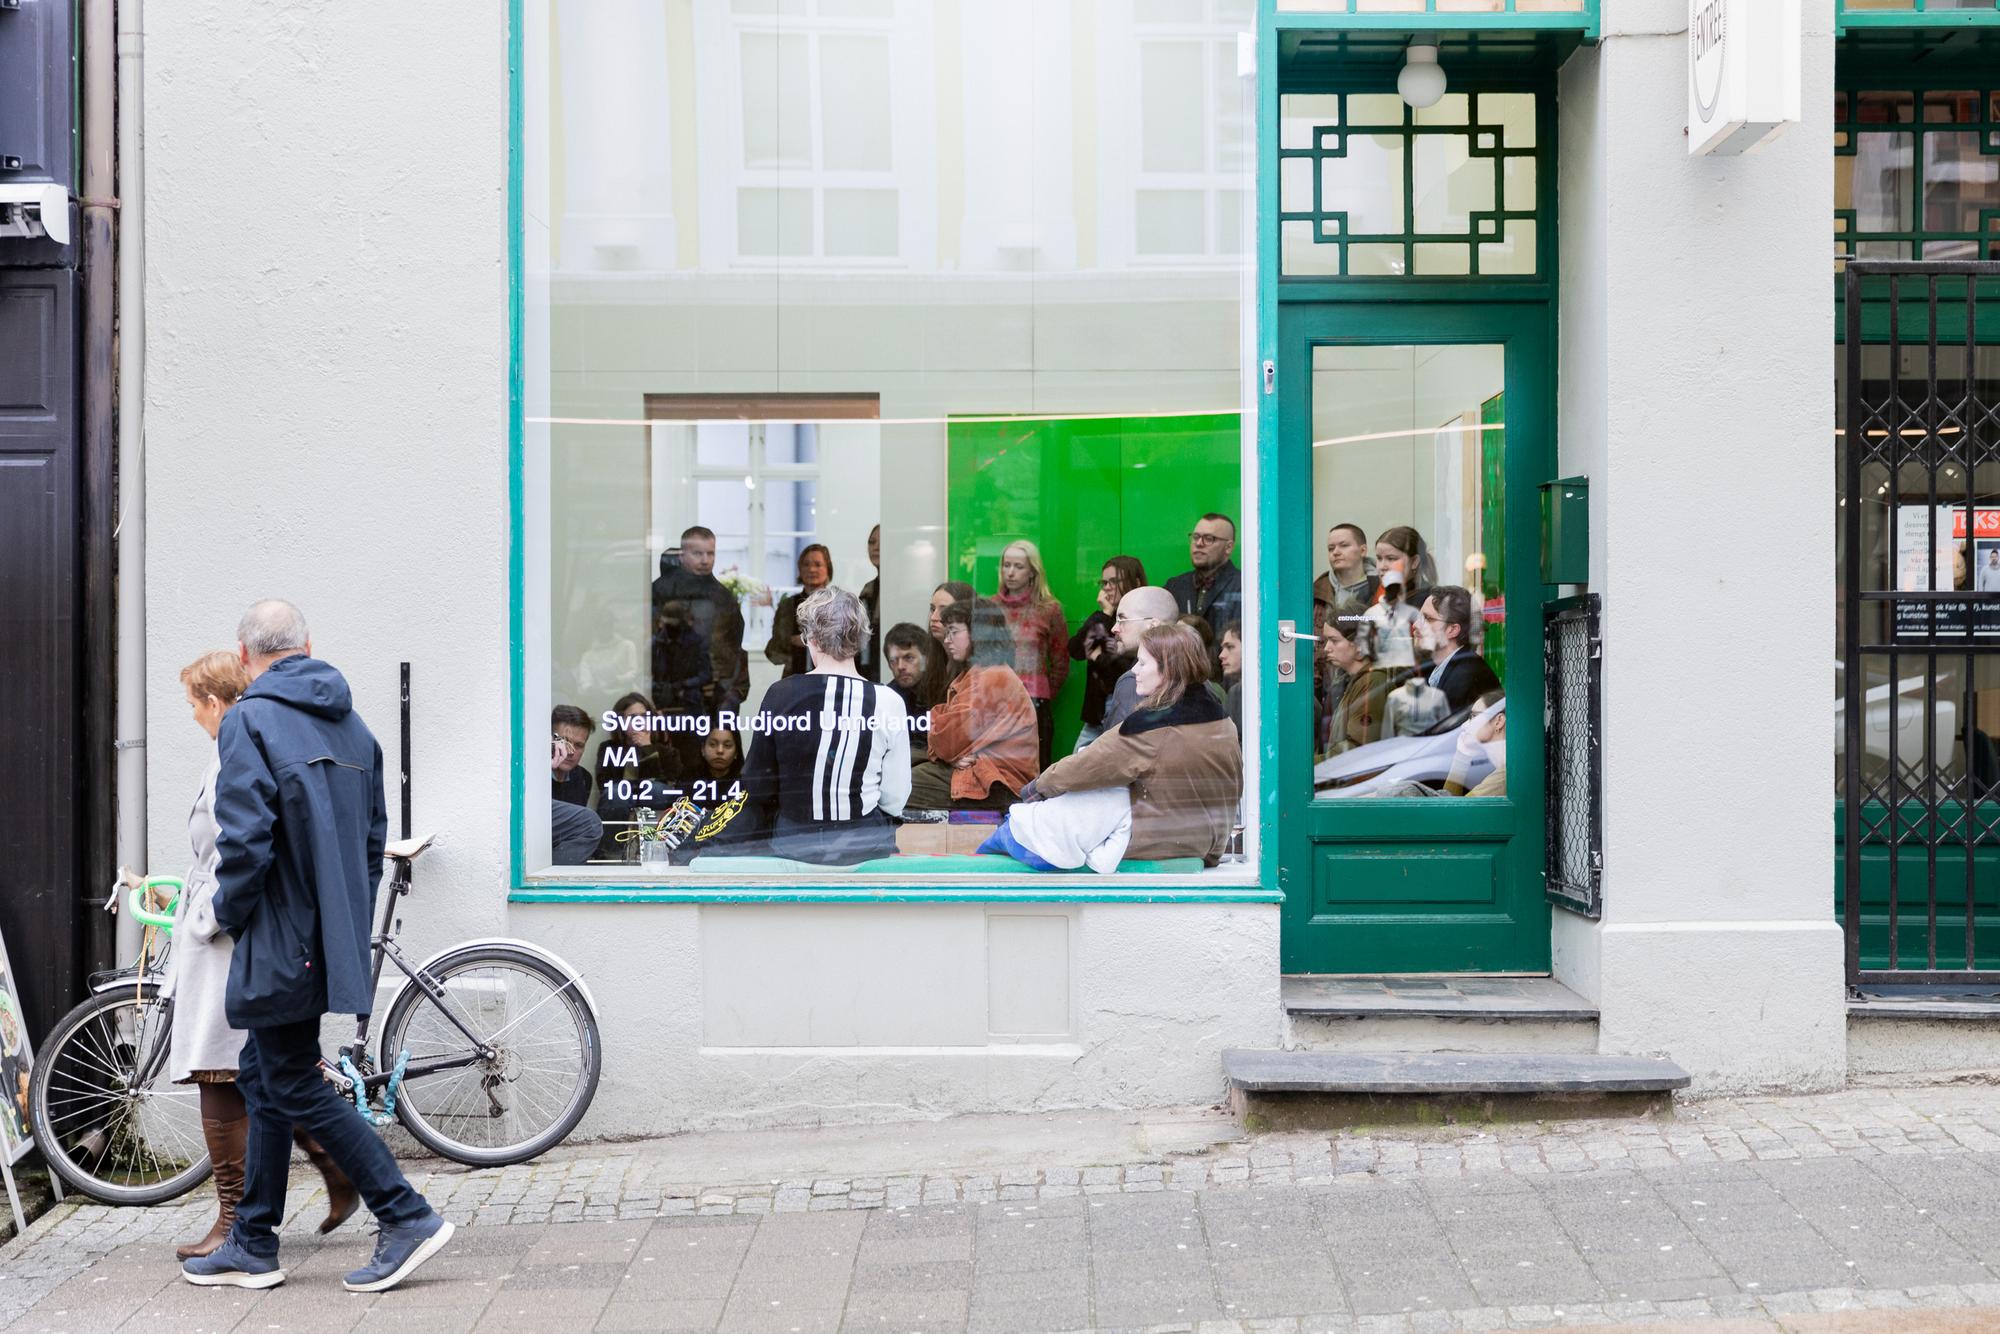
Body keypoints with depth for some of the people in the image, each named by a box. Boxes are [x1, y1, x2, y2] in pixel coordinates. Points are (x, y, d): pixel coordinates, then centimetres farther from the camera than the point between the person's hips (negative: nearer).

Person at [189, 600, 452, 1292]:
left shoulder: (248, 720, -12)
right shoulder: (352, 724, 11)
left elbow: (245, 838, -21)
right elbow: (374, 837, 15)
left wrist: (227, 912, -4)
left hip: (280, 942, -8)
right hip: (331, 941, 8)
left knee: (295, 1087, -1)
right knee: (264, 1077, 17)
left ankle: (407, 1216, -2)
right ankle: (253, 1246, 23)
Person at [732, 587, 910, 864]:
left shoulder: (780, 694, -10)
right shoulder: (887, 702, -13)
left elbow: (758, 785, -1)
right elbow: (895, 799, -7)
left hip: (792, 841, 1)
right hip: (866, 845, -1)